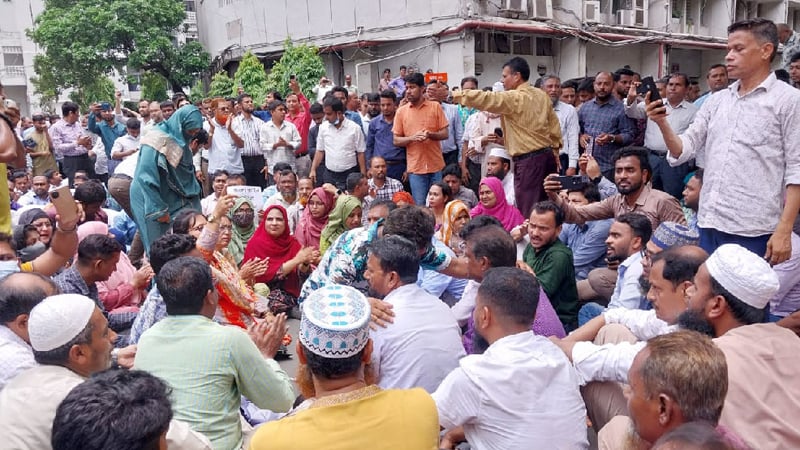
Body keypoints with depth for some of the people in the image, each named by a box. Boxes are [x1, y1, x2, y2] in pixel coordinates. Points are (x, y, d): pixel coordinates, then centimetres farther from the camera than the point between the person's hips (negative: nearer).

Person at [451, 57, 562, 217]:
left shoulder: (514, 98, -12)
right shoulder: (542, 95, 12)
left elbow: (485, 99, -16)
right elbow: (554, 124, 17)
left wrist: (454, 95, -7)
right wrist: (555, 150, 24)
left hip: (528, 160, -8)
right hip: (548, 155, 8)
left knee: (529, 213, -4)